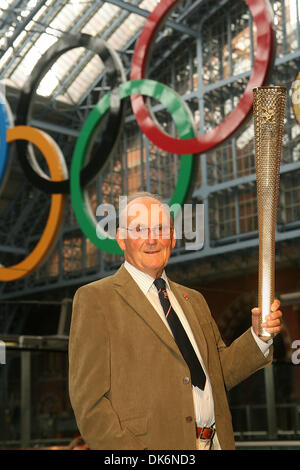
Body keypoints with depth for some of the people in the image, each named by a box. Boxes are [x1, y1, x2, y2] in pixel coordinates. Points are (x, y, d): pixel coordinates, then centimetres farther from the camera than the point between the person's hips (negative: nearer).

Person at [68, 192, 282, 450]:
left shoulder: (194, 300, 15)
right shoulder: (95, 299, -6)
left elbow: (220, 373, 15)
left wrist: (259, 337, 0)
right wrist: (128, 453, -20)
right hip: (149, 443, -5)